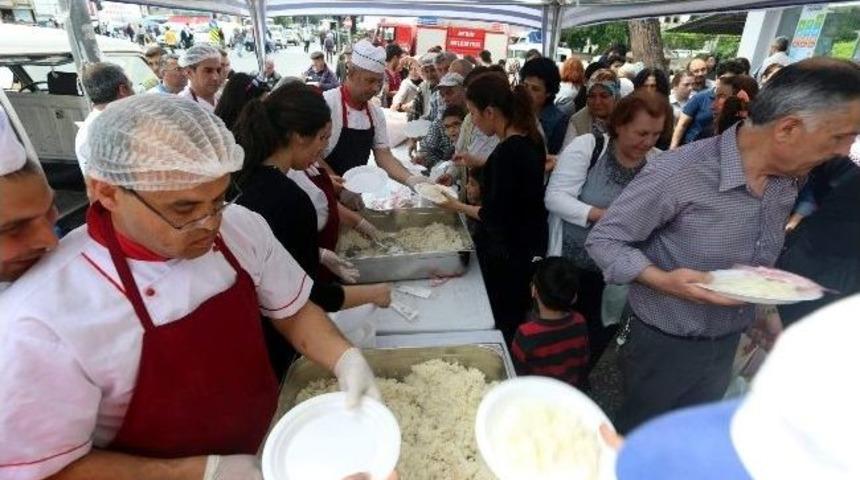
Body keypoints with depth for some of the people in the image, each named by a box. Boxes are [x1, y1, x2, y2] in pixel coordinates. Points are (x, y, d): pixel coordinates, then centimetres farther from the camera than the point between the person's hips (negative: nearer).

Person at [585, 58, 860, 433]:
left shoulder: (787, 181, -3)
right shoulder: (677, 173, -27)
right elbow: (603, 239, -21)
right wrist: (662, 280, -33)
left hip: (728, 344, 7)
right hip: (664, 345, -6)